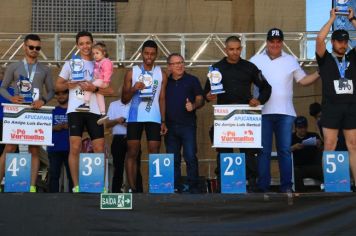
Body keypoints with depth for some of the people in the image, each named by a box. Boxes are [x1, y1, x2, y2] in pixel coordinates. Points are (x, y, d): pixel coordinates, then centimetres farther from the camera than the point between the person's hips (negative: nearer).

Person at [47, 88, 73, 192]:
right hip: (54, 148, 2)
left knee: (72, 175, -1)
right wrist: (54, 128, -9)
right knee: (54, 175, 2)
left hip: (70, 148, -2)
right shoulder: (52, 111, 12)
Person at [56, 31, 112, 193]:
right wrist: (76, 84, -8)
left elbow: (110, 90, 6)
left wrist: (94, 88, -12)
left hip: (94, 111, 1)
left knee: (99, 149, -1)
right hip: (75, 110, -1)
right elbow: (58, 85, 6)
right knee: (75, 148, -8)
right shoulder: (71, 63, 10)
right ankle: (76, 187, -3)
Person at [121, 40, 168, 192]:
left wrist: (163, 121, 1)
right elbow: (124, 100, 6)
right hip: (135, 117, -1)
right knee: (132, 153, -3)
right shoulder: (132, 72, 6)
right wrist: (133, 89, -13)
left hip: (154, 118, 1)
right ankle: (132, 188, -2)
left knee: (154, 153, -3)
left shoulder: (161, 74, 9)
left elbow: (162, 99, 9)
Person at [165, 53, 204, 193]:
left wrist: (193, 105, -17)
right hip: (170, 125, 3)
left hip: (188, 125, -3)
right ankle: (175, 187, 12)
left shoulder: (192, 80, 6)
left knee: (190, 157, -8)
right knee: (172, 159, 5)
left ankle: (193, 187, -3)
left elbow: (200, 99, 5)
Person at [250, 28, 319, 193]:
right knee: (263, 150, 0)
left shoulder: (291, 61, 13)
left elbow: (303, 80, 15)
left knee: (285, 150, 2)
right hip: (263, 112, -1)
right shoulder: (256, 60, 7)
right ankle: (263, 186, 3)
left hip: (285, 112, 1)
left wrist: (320, 73, 2)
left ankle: (286, 186, 5)